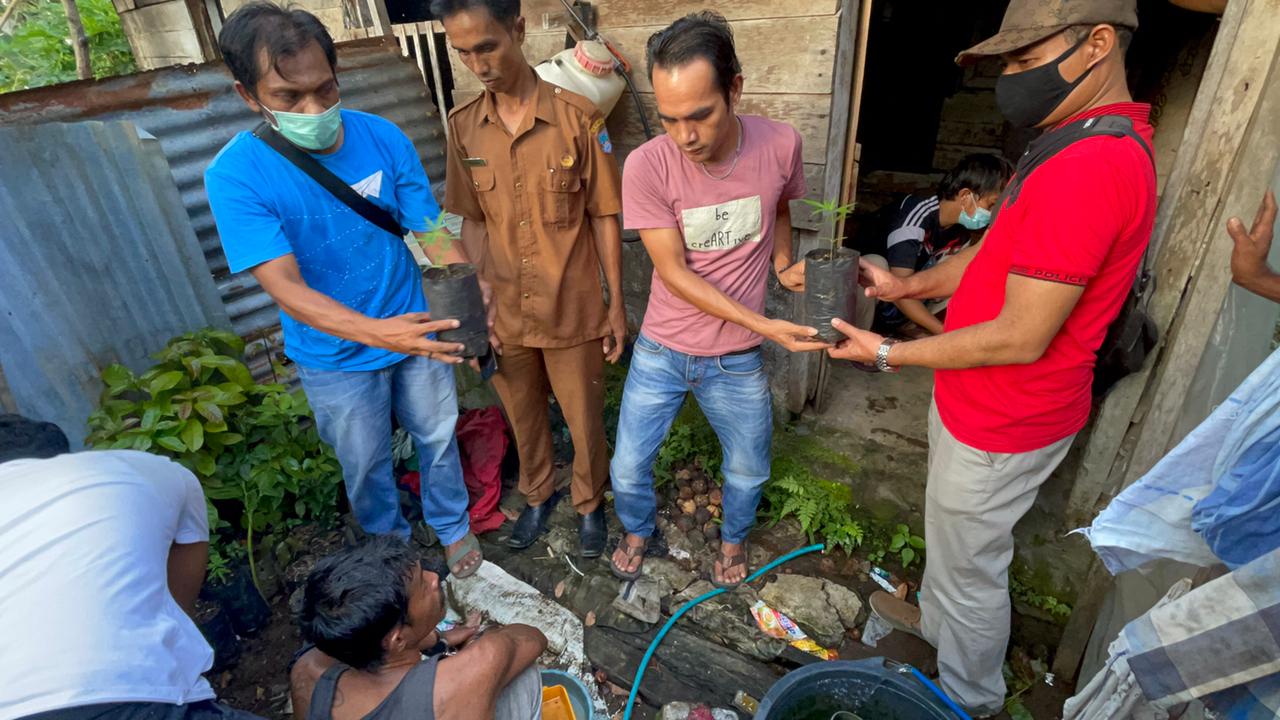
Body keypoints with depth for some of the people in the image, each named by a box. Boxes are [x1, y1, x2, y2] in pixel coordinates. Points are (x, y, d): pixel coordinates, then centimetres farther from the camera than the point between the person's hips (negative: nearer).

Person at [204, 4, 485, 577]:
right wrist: (378, 332, -44)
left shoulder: (383, 138, -13)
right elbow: (286, 288, -27)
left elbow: (434, 233, -12)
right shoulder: (235, 175, -20)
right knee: (366, 466, 18)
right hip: (337, 358, -2)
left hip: (414, 330, 2)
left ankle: (451, 525, 48)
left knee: (438, 436, 20)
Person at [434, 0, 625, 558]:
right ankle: (539, 494, 48)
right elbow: (472, 219, 6)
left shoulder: (579, 118, -12)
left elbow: (603, 217, -7)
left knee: (584, 419, 14)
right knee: (523, 416, 22)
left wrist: (616, 305, -6)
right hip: (504, 314, 3)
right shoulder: (462, 125, -1)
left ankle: (589, 502, 41)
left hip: (572, 311, -3)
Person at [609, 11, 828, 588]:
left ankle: (733, 539, 51)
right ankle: (637, 530, 46)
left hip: (737, 360, 2)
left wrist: (783, 264, -8)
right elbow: (675, 273, -18)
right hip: (661, 352, -1)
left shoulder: (781, 144, -13)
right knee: (628, 469, 10)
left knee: (748, 470, 18)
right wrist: (766, 325, -23)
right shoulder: (647, 166, -21)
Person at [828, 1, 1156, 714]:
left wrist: (889, 354, -19)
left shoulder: (1086, 171, -29)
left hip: (1001, 427, -9)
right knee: (954, 536, 30)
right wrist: (909, 285, 1)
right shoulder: (1108, 142, 6)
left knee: (970, 565, 13)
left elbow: (1020, 338, -28)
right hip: (983, 406, 9)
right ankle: (936, 616, 55)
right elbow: (1000, 253, 12)